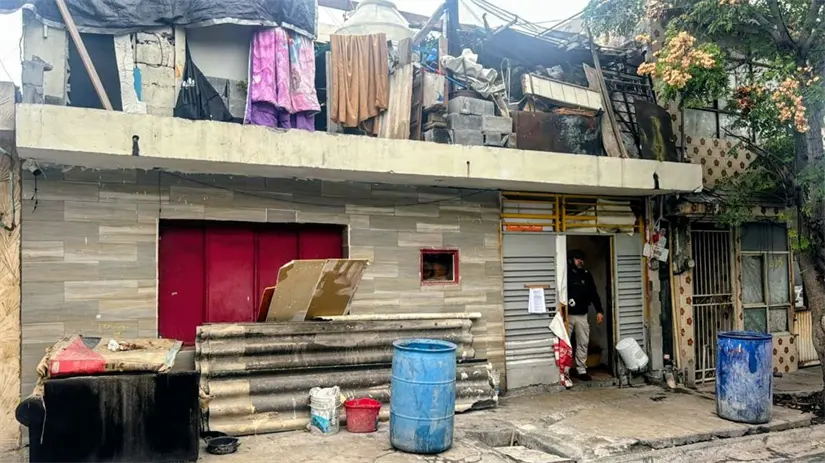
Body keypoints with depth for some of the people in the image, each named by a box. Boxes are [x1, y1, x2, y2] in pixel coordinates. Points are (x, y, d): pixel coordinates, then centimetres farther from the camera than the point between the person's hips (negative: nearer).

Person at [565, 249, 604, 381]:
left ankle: (581, 370, 15)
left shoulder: (586, 275, 10)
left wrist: (599, 310, 4)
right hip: (567, 315, -5)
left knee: (583, 343, 7)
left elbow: (594, 294, 11)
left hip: (582, 315, 5)